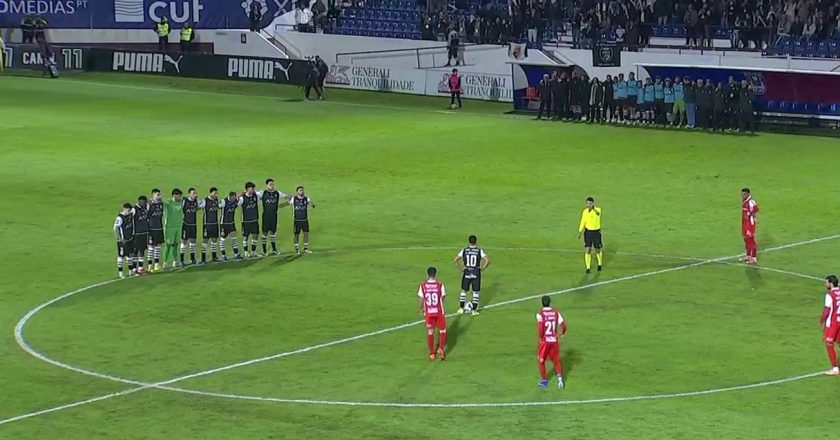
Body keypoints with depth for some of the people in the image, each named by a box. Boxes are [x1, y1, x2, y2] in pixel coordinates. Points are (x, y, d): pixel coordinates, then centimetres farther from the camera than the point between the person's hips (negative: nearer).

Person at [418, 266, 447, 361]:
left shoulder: (423, 285, -6)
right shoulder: (440, 285, -10)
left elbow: (421, 300, -2)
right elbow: (443, 298, -4)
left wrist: (421, 309, 16)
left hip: (428, 312, 1)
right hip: (439, 312, -1)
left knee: (430, 332, 12)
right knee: (442, 331, 15)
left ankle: (431, 353, 15)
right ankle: (441, 349, -2)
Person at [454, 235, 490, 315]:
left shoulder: (464, 250, -2)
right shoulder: (480, 251, -6)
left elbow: (455, 260, -5)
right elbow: (487, 261, -15)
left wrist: (460, 269, 3)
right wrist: (482, 268, -3)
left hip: (466, 273, 1)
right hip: (476, 273, -1)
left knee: (463, 291, 15)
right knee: (476, 292, 9)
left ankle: (461, 308, 12)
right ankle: (474, 310, 7)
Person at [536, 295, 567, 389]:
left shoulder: (540, 314, -12)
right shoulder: (556, 313, -1)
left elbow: (540, 327, -23)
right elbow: (564, 326, -2)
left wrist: (540, 337, -7)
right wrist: (562, 334, 18)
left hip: (544, 341, -3)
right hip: (554, 341, 3)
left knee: (541, 361, 15)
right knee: (556, 360, 17)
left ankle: (544, 381, 21)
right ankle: (559, 377, -3)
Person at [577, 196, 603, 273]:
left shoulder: (598, 209, -11)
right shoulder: (585, 211, 1)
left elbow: (598, 213, -37)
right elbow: (583, 222, 10)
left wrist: (593, 208, -54)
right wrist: (579, 232, 8)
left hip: (596, 232, -2)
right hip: (588, 232, 2)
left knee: (598, 250, 12)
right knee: (587, 250, -7)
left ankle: (600, 264, 37)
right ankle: (588, 268, -2)